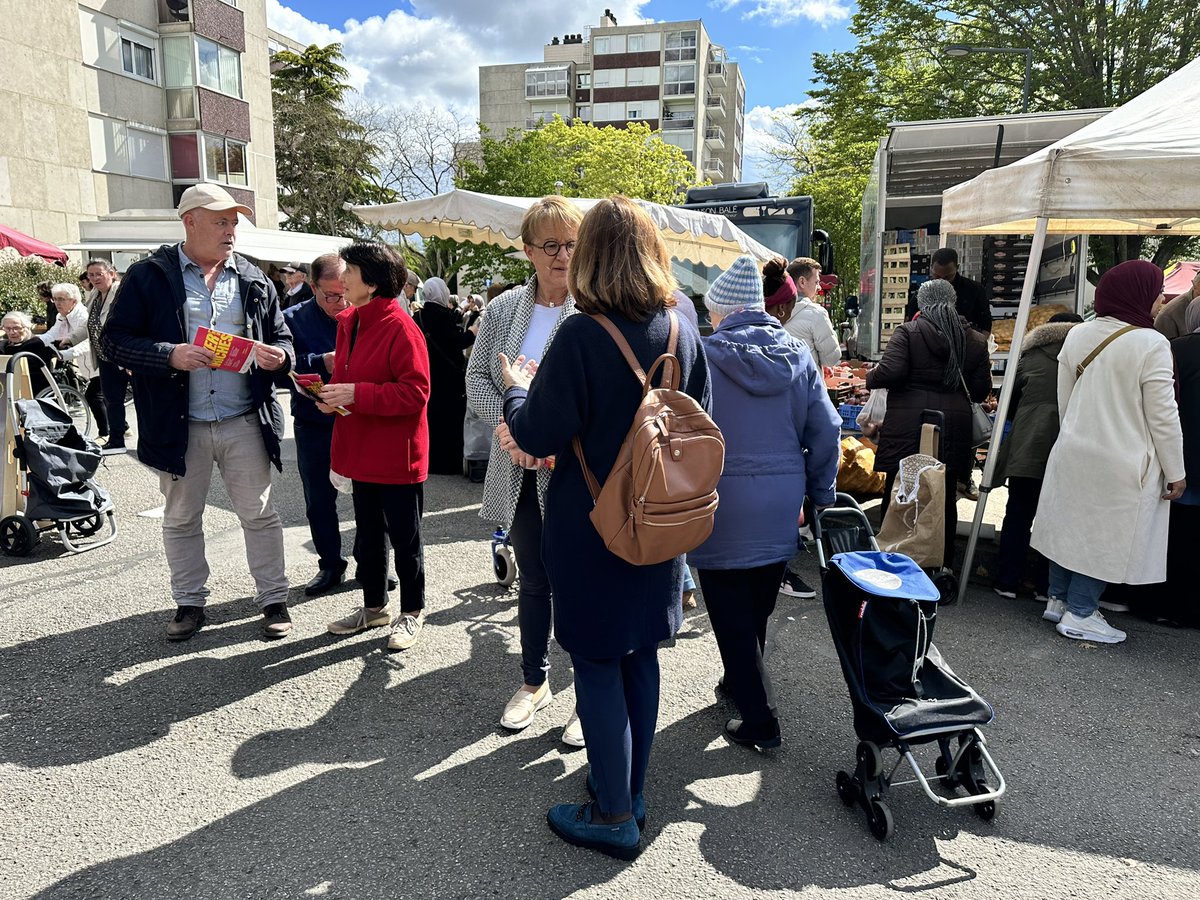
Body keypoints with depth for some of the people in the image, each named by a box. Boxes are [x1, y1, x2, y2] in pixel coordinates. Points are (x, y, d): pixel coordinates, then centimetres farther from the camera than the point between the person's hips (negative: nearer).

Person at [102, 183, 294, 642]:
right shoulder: (149, 276, -1)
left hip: (244, 422, 1)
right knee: (181, 519, 13)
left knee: (259, 514, 6)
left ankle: (274, 599, 19)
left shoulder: (253, 280, 8)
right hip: (179, 425, -1)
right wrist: (170, 356, -20)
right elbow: (115, 340, -4)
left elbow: (282, 337, 14)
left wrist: (279, 356, -10)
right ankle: (189, 603, 29)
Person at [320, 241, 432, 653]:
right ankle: (374, 606, 35)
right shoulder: (348, 322, 8)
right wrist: (332, 394, -1)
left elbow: (415, 392, -22)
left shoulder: (400, 327, -18)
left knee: (404, 537, 6)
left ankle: (412, 612, 23)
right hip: (361, 452, 8)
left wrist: (356, 394, -25)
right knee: (367, 535, 19)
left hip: (397, 456, -8)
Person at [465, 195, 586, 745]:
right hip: (519, 472, 5)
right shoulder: (503, 309, 6)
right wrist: (505, 424, -12)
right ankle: (534, 682, 39)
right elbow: (477, 377, 6)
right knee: (533, 580, 19)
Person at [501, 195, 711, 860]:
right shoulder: (682, 332, -1)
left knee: (596, 662, 7)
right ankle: (629, 789, 34)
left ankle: (614, 817, 18)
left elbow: (537, 436, -15)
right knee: (638, 654, 18)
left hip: (591, 526, -6)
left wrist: (516, 390, 4)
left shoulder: (580, 336, -19)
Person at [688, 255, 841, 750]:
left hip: (722, 506, -5)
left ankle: (758, 720, 13)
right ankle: (744, 682, 40)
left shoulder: (703, 356, -10)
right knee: (758, 608, 20)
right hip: (782, 505, 5)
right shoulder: (798, 354, 2)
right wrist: (821, 497, 12)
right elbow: (826, 431, 3)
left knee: (731, 614, 7)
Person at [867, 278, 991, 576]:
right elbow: (981, 390, 9)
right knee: (945, 501, 12)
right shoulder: (975, 340, 8)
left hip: (908, 428, -3)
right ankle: (942, 568, 19)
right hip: (954, 429, 4)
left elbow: (890, 372, -16)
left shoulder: (907, 332, -5)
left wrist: (871, 377, 4)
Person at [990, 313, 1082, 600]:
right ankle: (1046, 585, 13)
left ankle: (1007, 581, 10)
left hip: (1029, 447, 0)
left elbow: (1009, 402, 13)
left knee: (1019, 513, 8)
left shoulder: (1030, 356, 8)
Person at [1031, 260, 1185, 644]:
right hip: (1122, 464, -6)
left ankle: (1058, 599, 28)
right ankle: (1079, 614, 12)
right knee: (1104, 535, 5)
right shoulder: (1151, 344, -17)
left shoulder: (1077, 335, 1)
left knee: (1070, 524, 16)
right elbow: (1163, 417, -14)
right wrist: (1175, 472, -4)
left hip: (1073, 453, 6)